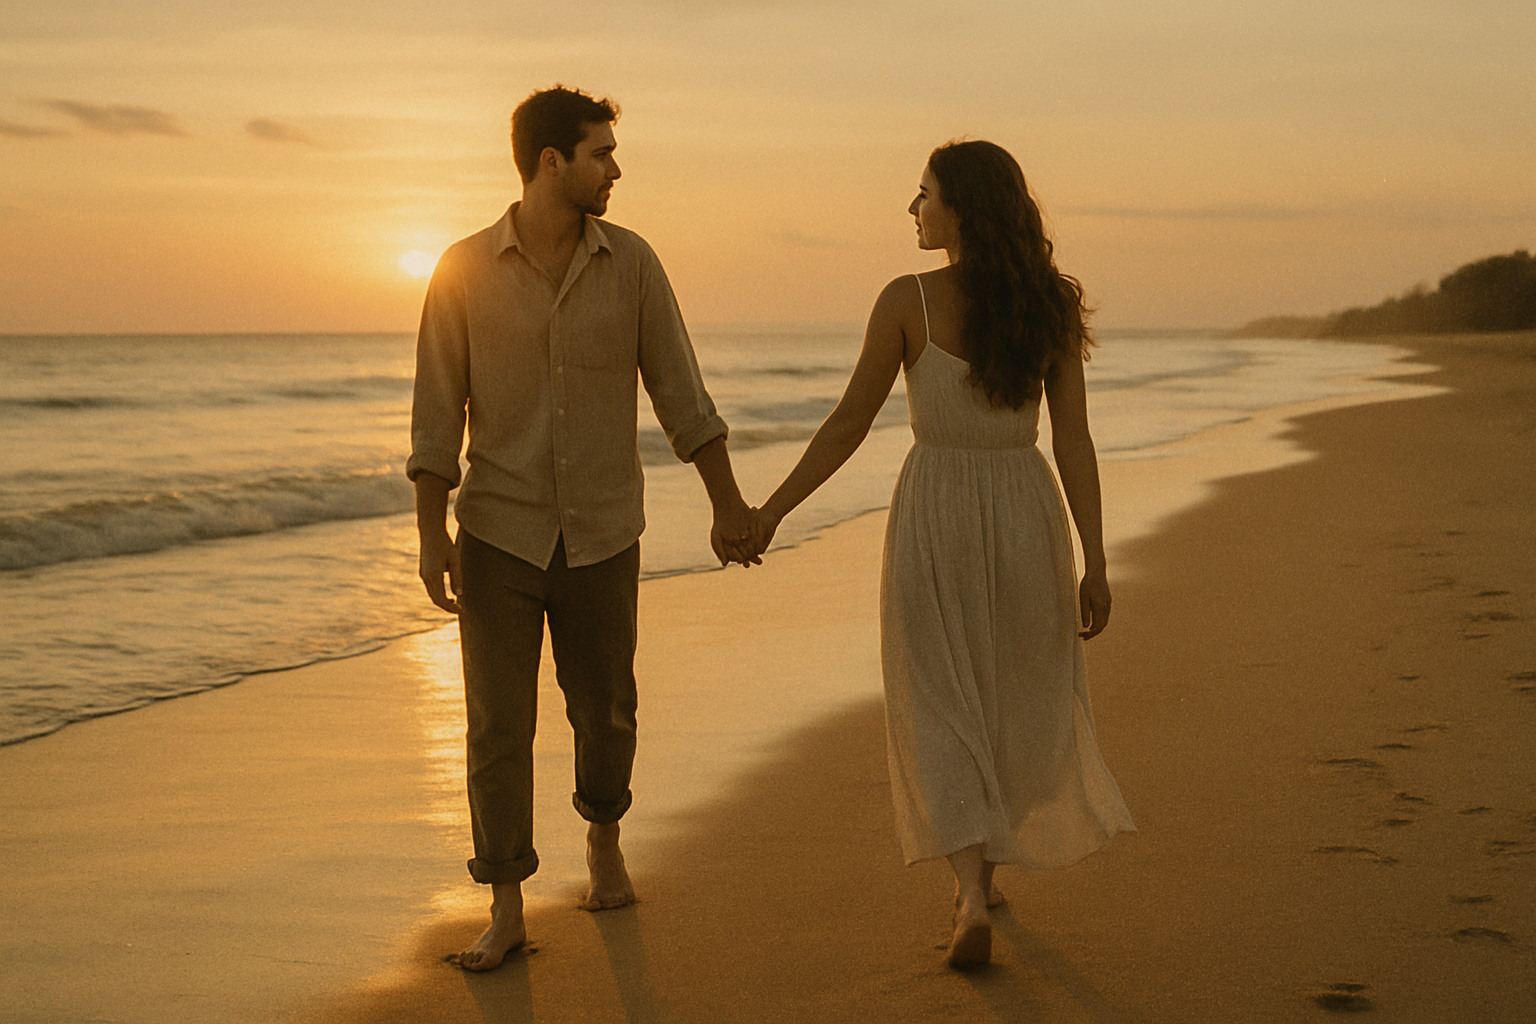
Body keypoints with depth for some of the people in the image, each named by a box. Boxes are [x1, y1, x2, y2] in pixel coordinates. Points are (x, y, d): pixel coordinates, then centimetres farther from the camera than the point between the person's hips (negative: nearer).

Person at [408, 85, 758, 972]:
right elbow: (439, 411, -5)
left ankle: (604, 834, 42)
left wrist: (728, 503, 1)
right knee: (498, 725, -4)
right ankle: (508, 911, 6)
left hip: (602, 535, 1)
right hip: (499, 534, -1)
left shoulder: (631, 261, -3)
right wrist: (431, 535, -10)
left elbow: (679, 389, 1)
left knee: (605, 710, 13)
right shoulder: (465, 269, -7)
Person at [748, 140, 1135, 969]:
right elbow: (1073, 442, -6)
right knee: (1019, 699, 24)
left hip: (933, 518, -2)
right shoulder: (1051, 306, -2)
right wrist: (1095, 566, -4)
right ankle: (985, 867, 35)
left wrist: (772, 510, 2)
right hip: (1025, 521, 3)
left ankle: (972, 897, -10)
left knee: (941, 717, 7)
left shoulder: (907, 300, -10)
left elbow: (848, 424, -8)